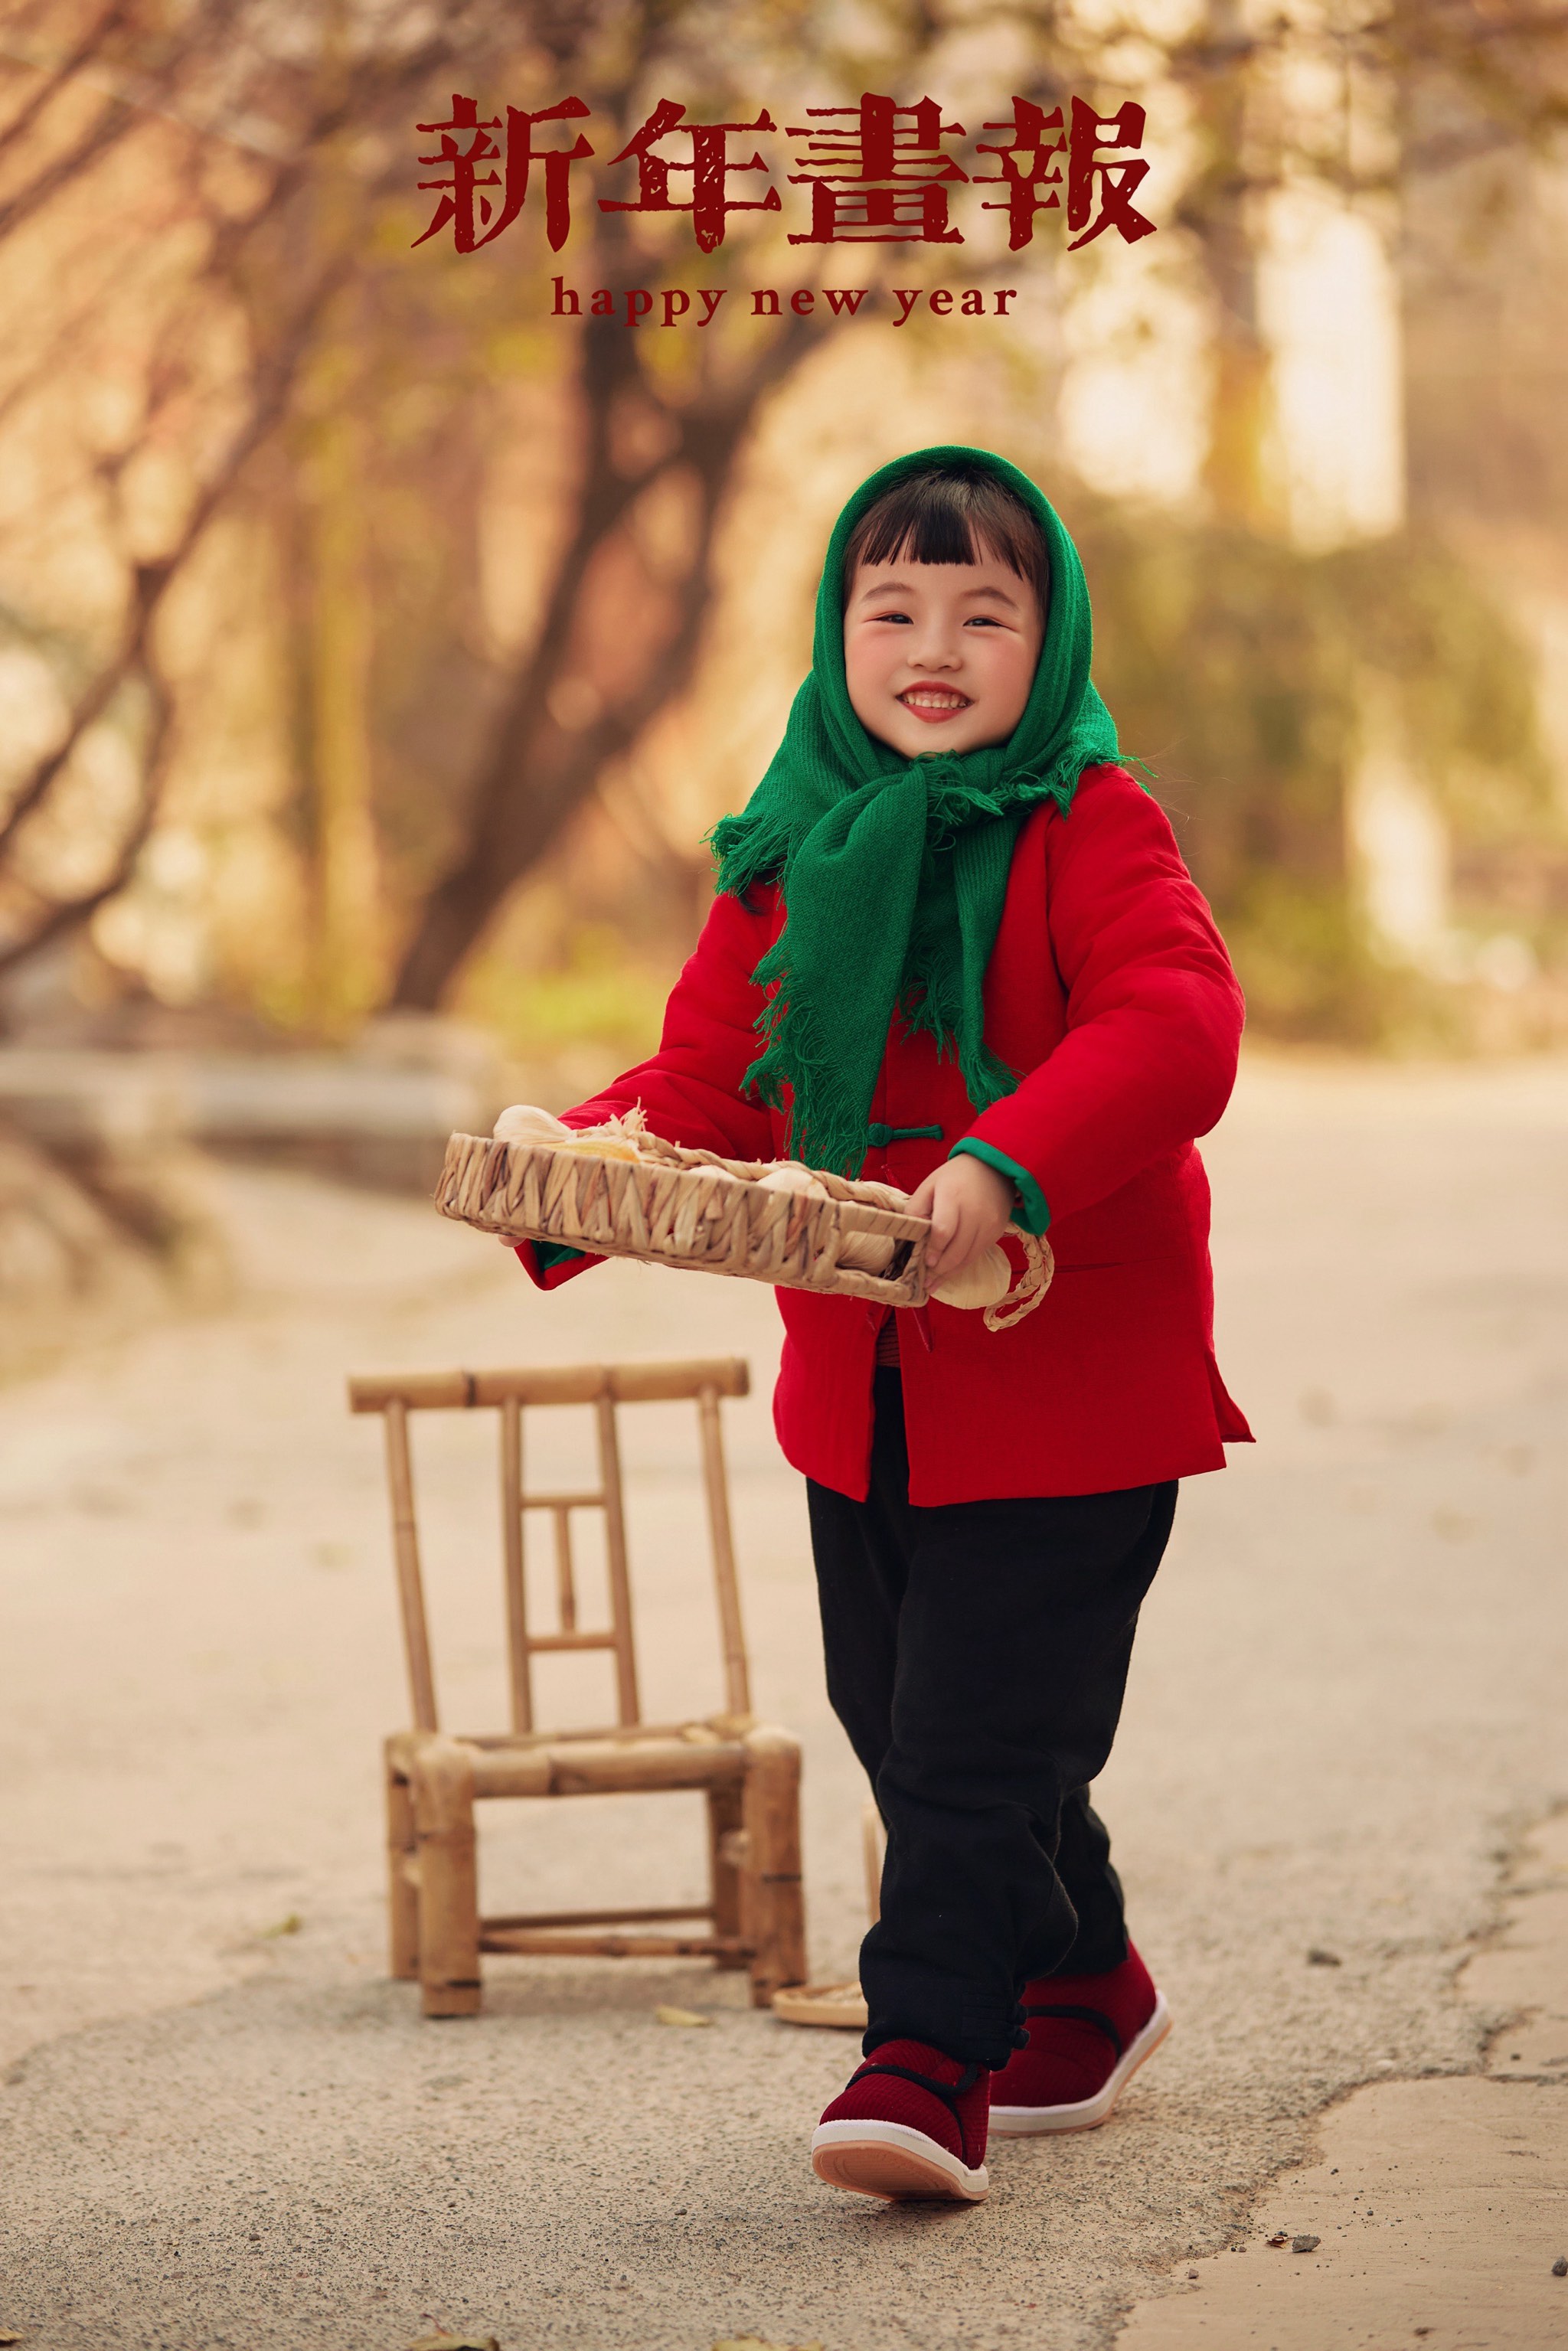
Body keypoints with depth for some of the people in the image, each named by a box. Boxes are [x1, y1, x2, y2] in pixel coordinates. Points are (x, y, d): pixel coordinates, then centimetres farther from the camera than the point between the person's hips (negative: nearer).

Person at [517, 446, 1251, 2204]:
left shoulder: (1088, 826, -9)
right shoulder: (788, 855, 8)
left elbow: (1177, 1027, -24)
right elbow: (710, 1085, 8)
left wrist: (1011, 1158, -38)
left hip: (1066, 1381, -6)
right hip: (861, 1386, 7)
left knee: (978, 1734, -9)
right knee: (899, 1722, 15)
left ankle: (927, 2059, -3)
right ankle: (1081, 1990, 34)